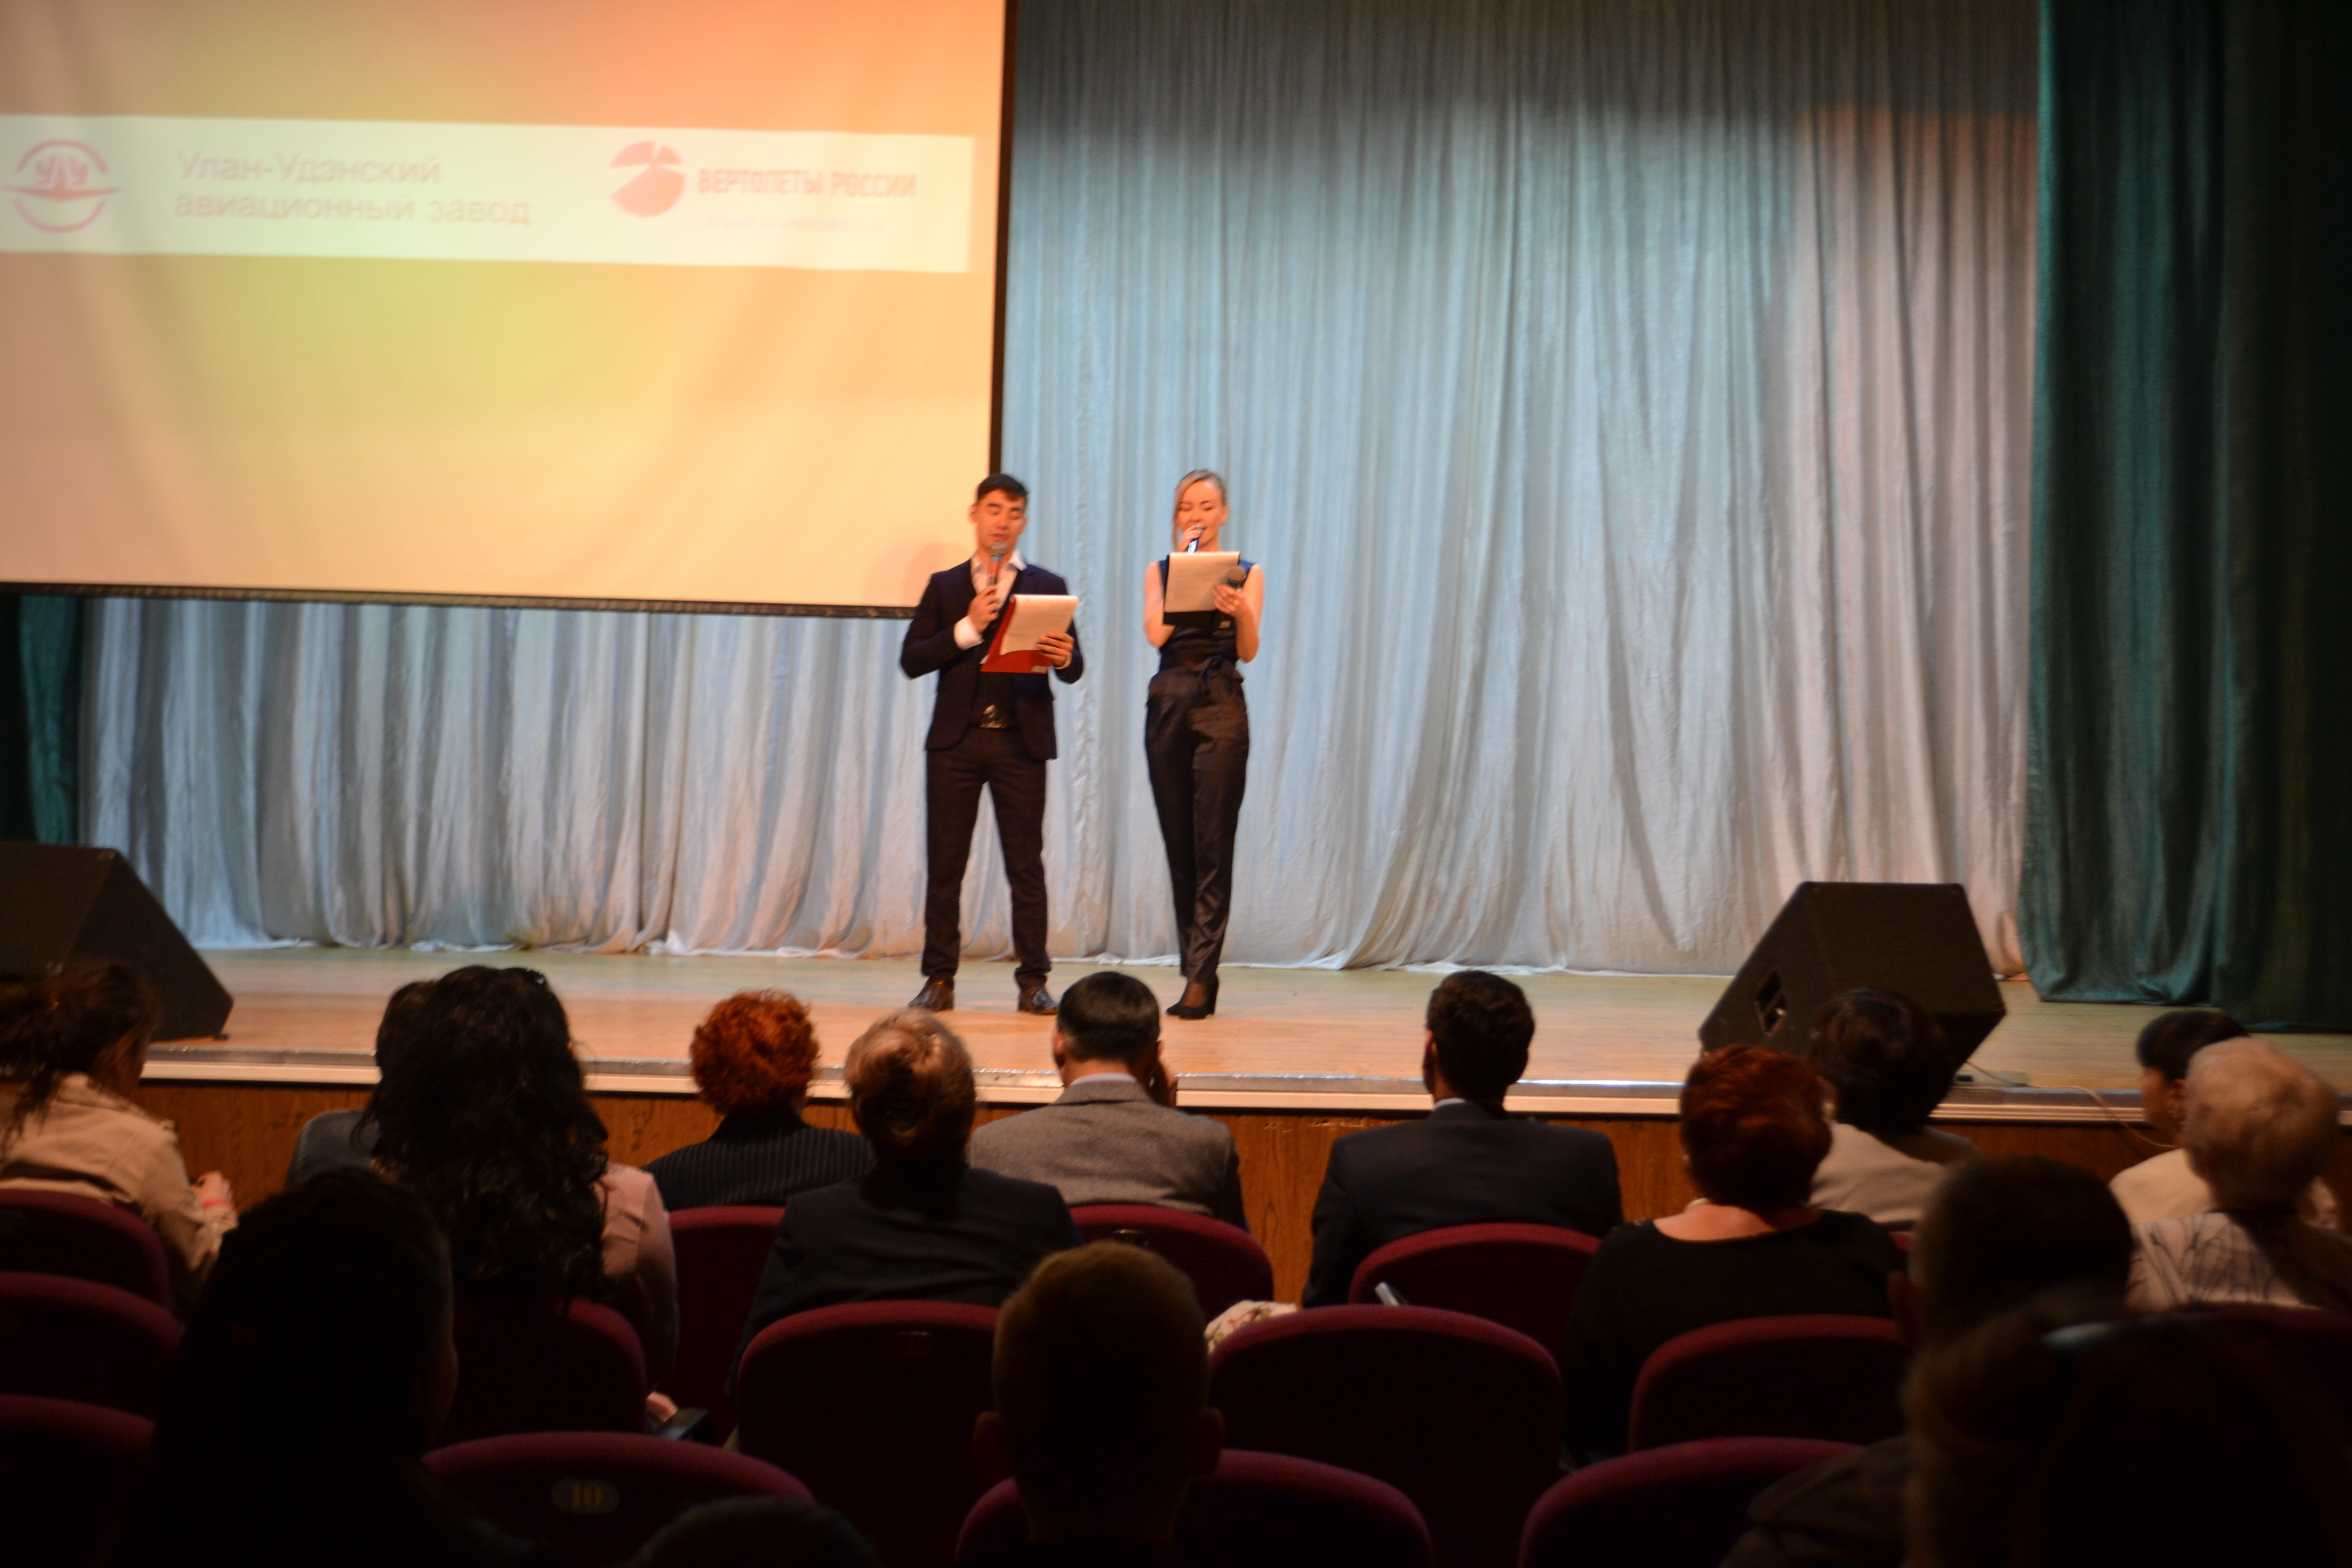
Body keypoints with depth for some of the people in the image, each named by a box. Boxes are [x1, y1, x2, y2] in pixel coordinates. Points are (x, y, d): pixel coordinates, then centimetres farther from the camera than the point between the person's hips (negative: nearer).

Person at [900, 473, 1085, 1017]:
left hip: (1021, 742, -1)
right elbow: (911, 660, 3)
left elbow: (1073, 668, 5)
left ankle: (1033, 981, 4)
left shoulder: (1047, 587, 10)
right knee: (945, 864, 1)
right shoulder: (945, 586, 13)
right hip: (956, 740, 1)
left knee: (1026, 865, -1)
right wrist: (968, 629, -9)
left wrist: (1064, 657, -19)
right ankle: (939, 979, 7)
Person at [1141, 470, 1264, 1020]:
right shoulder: (1160, 571, 14)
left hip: (1221, 706, -3)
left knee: (1212, 846, -9)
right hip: (1168, 703, 3)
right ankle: (1196, 969, 13)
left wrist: (1240, 612, -24)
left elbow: (1249, 652, -4)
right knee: (1179, 846, 5)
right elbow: (1155, 632, -4)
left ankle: (1201, 977, -11)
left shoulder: (1246, 573, 9)